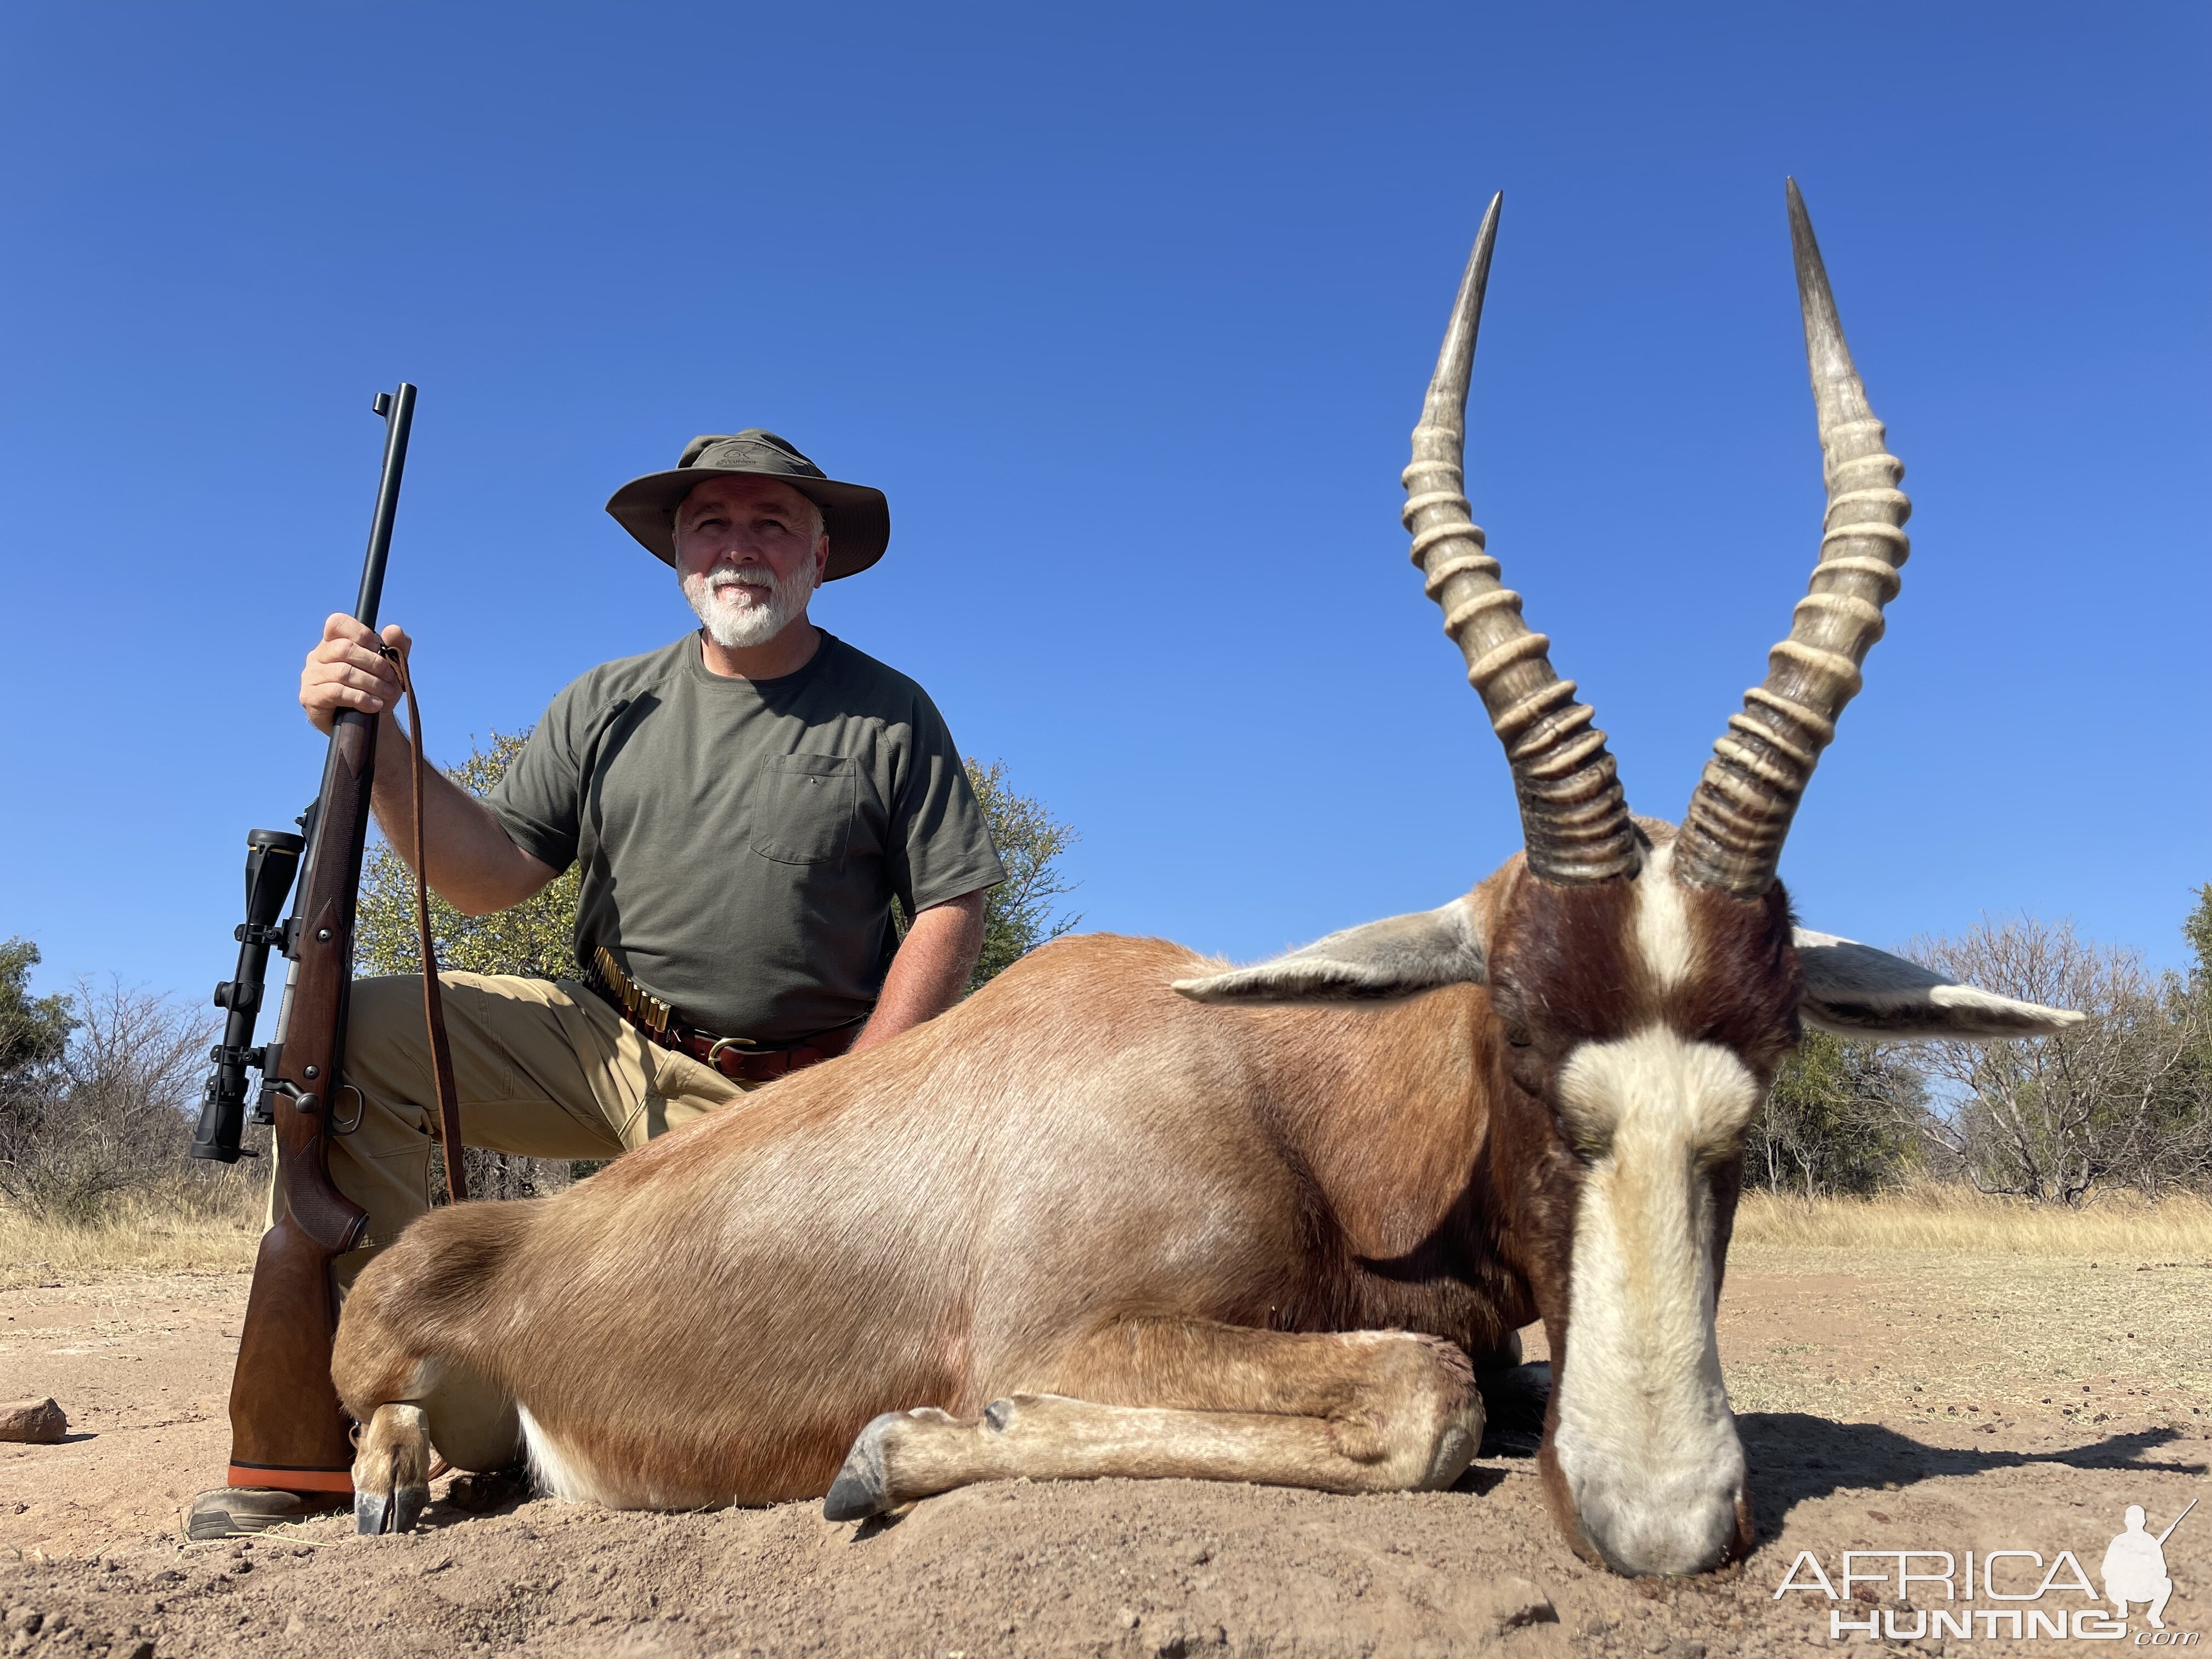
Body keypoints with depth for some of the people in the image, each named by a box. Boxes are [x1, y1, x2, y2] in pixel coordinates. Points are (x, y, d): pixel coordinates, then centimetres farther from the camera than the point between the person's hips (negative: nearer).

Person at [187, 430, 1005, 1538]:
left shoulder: (889, 716, -2)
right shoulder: (609, 707, 7)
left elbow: (951, 911, -4)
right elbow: (490, 876, 2)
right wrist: (375, 739, -14)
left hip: (777, 1097, -3)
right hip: (602, 1042, 4)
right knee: (354, 1034, -17)